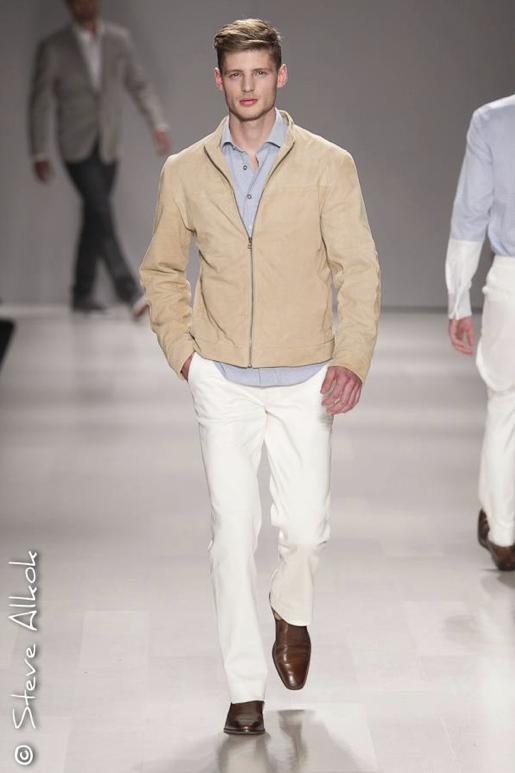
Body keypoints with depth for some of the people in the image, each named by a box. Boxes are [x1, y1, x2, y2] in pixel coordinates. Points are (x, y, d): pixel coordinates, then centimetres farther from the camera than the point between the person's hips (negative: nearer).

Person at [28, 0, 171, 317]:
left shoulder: (119, 39, 4)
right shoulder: (53, 48, -5)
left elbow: (139, 85, 8)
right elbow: (39, 103, -1)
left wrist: (159, 125, -5)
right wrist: (39, 154, -3)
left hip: (108, 147, 4)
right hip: (77, 148, -4)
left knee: (95, 220, 8)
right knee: (103, 216, -16)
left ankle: (83, 294, 18)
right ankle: (130, 292, -21)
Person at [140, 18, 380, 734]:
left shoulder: (328, 165, -2)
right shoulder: (186, 172, 4)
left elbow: (358, 269, -5)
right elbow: (161, 269, 15)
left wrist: (352, 359, -16)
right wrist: (181, 349, 3)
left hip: (304, 381, -1)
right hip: (222, 381, 1)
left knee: (304, 528, -2)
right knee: (233, 532, -1)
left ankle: (292, 613, 34)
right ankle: (246, 689, 10)